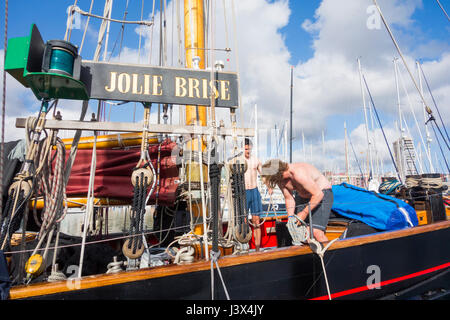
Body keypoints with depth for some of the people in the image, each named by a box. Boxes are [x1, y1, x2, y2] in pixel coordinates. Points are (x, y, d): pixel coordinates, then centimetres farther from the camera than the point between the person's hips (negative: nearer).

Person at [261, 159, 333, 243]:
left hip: (322, 194, -7)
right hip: (303, 196, 7)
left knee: (316, 232, -18)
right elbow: (289, 199, -2)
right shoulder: (280, 179, -11)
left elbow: (318, 194, -30)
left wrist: (304, 213, -24)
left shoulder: (299, 174, -35)